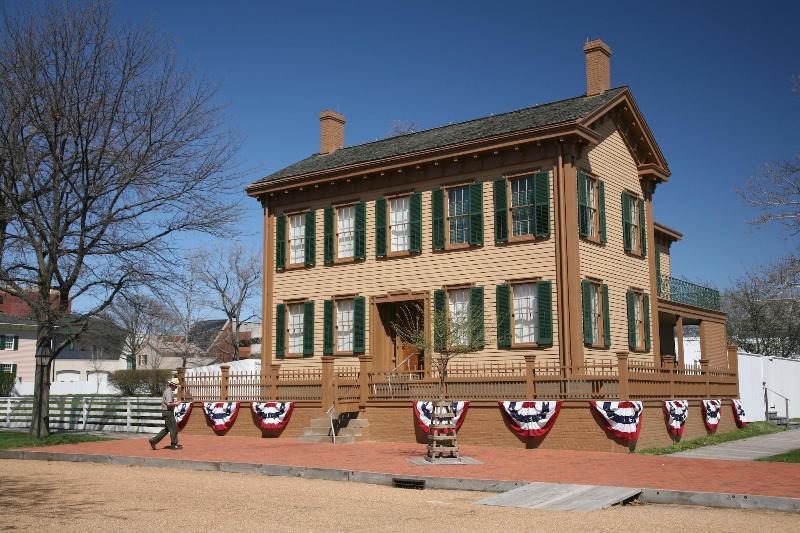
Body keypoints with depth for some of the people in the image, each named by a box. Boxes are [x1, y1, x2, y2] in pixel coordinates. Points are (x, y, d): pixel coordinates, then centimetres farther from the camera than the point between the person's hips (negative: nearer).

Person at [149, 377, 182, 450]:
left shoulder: (168, 391, 16)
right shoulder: (168, 392, -18)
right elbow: (169, 404, -27)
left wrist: (174, 403, 14)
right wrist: (175, 403, -10)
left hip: (168, 412, 10)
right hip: (168, 412, -10)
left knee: (166, 429, 14)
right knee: (173, 428, -2)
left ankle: (154, 441, 13)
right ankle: (174, 445, 5)